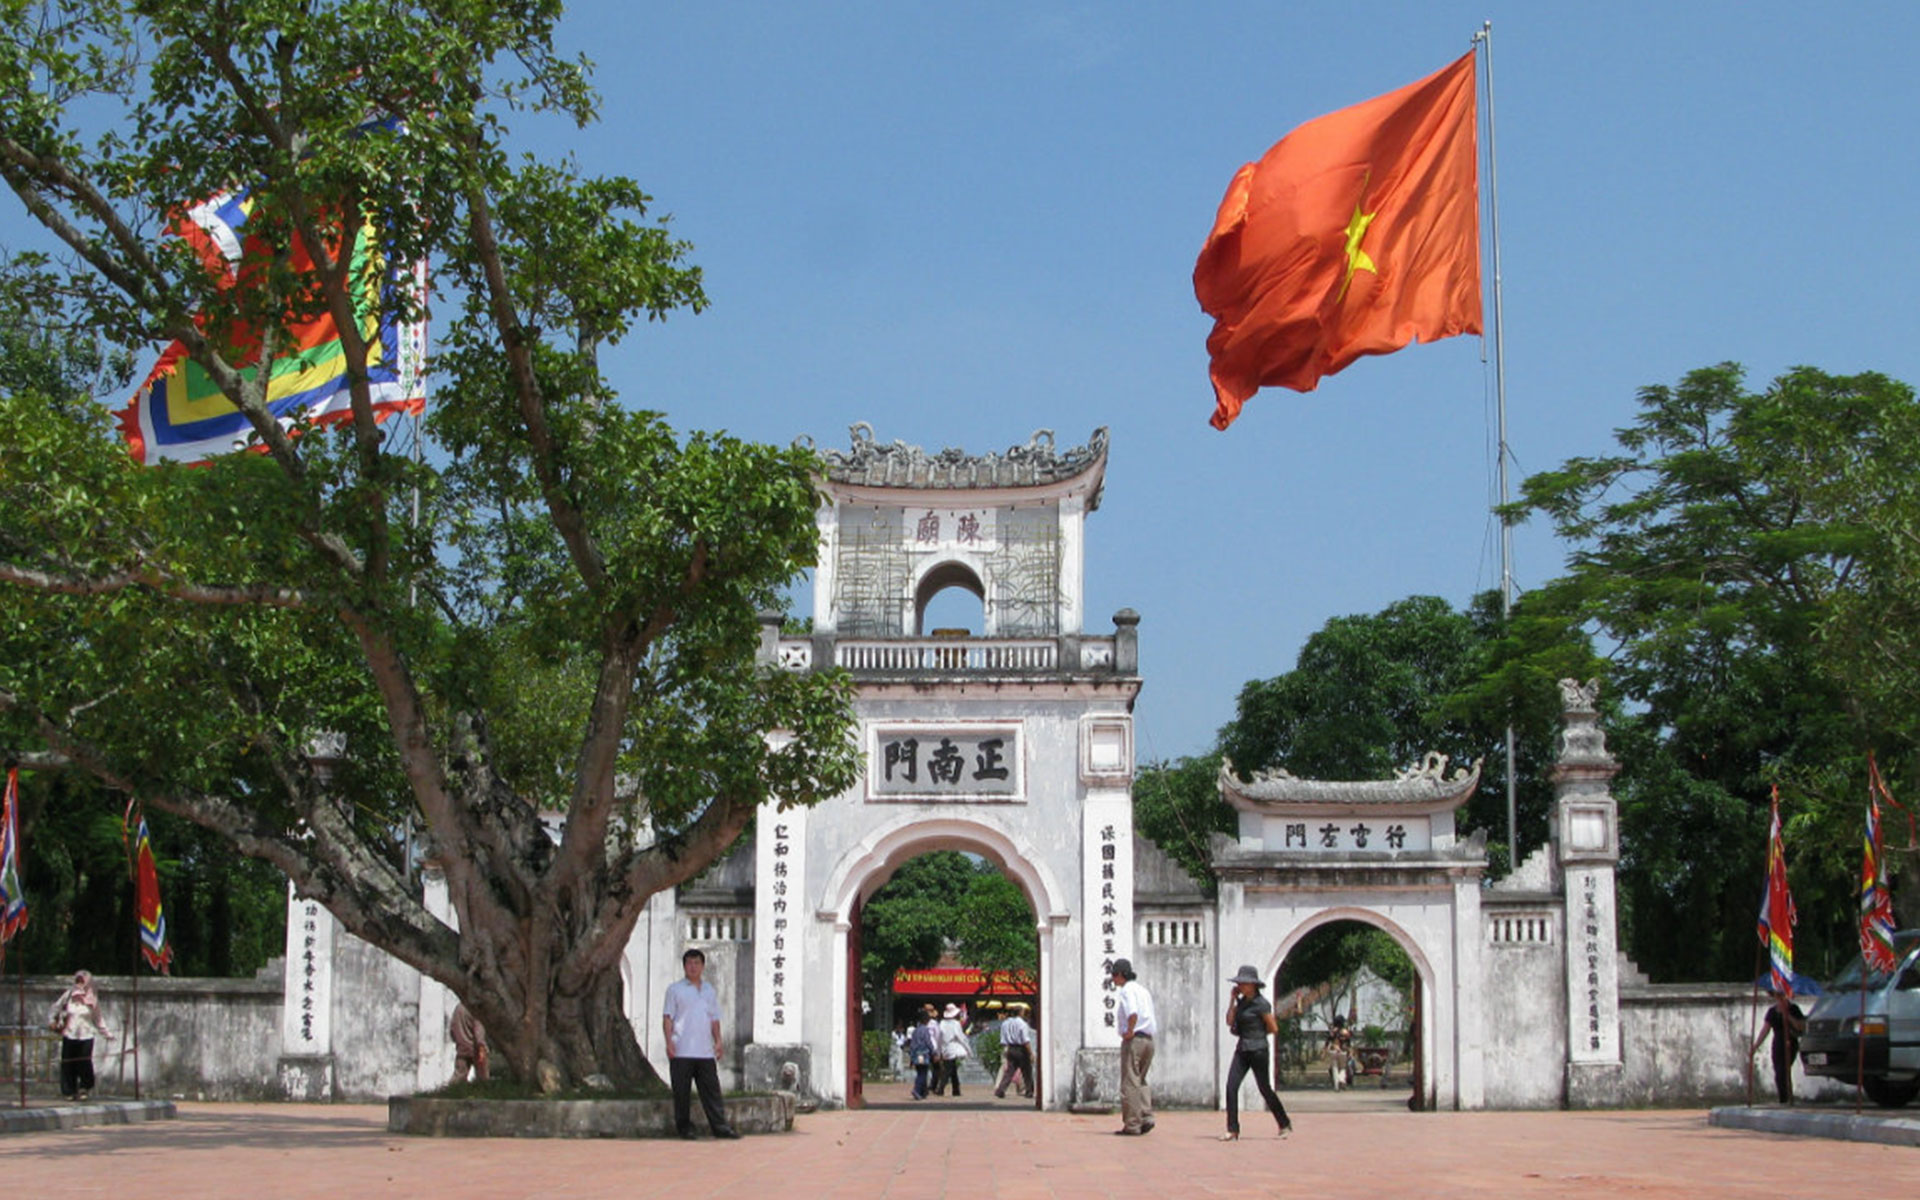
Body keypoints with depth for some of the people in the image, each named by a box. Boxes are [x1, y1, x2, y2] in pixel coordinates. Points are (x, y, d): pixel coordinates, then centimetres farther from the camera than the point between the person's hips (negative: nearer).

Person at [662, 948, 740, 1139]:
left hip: (705, 1051, 4)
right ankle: (684, 1128, 5)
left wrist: (718, 1042, 8)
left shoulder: (710, 991, 18)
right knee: (682, 1092, -2)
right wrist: (669, 1042, -11)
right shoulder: (675, 990, 5)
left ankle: (720, 1126, 1)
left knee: (712, 1090, 1)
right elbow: (667, 1018, 0)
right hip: (681, 1052, -4)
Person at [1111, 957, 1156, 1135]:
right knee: (1140, 1081, 17)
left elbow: (1133, 1013, -26)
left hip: (1133, 1040, -8)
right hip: (1149, 1039, 8)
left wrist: (1129, 1031, -16)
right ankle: (1147, 1116, 2)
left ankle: (1132, 1125, -3)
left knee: (1130, 1083, -3)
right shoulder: (1143, 989, 19)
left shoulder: (1127, 990, -8)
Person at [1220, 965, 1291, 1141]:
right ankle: (1233, 1130, -6)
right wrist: (1232, 1000, 1)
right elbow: (1230, 1022, 5)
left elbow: (1274, 1028, -10)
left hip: (1257, 1050, -7)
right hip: (1242, 1049, 7)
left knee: (1264, 1089, 4)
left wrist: (1258, 1034, 2)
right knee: (1231, 1087, -6)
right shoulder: (1241, 1001, 10)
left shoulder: (1261, 1004, -13)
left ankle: (1285, 1124, 22)